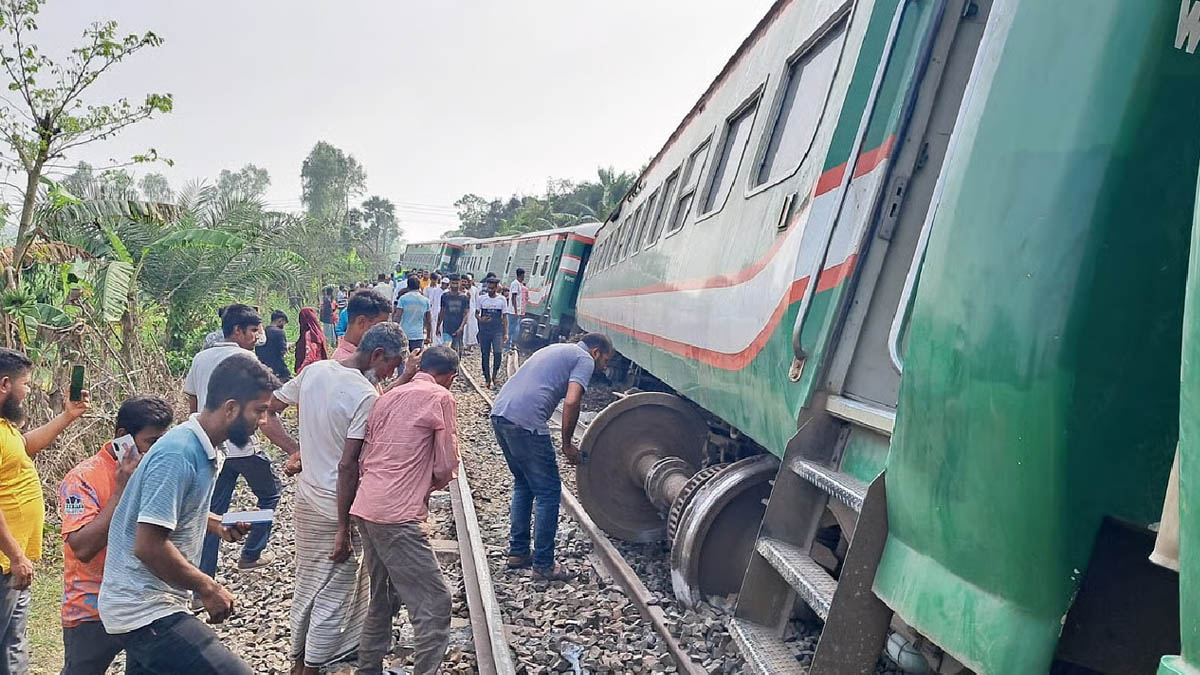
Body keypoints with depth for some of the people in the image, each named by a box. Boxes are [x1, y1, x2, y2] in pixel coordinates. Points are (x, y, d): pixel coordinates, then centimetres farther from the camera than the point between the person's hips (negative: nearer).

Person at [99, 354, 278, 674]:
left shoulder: (202, 448, 7)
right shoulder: (178, 455, -23)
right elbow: (149, 546, -26)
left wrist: (215, 523, 9)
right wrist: (207, 587, -15)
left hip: (146, 603, 10)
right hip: (145, 611, -10)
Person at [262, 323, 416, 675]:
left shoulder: (314, 371, -1)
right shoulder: (366, 395, -22)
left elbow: (267, 412, 6)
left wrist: (296, 452, 3)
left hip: (306, 496, 8)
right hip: (338, 505, -8)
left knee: (308, 584, 22)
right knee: (334, 593, 9)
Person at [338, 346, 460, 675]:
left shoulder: (388, 397, 16)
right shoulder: (441, 398, -4)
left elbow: (351, 463, 14)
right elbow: (445, 470, -7)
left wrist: (344, 527, 19)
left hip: (364, 508, 8)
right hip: (397, 515, -8)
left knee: (383, 599, 21)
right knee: (435, 603, -4)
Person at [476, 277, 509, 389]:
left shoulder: (502, 300, 2)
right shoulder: (481, 298, 4)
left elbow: (505, 317, 6)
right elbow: (476, 313, 11)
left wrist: (506, 333, 0)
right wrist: (480, 319, -13)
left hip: (497, 331, -1)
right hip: (484, 331, 1)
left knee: (498, 353, -16)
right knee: (485, 355, 5)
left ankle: (494, 375, 3)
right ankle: (487, 379, 15)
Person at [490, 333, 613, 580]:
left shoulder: (557, 349, 29)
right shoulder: (584, 360, 4)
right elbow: (571, 402, -12)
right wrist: (567, 444, 1)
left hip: (499, 413, 9)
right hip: (525, 421, -9)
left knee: (523, 484, 23)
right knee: (548, 492, 2)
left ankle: (518, 552, 27)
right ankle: (543, 564, 7)